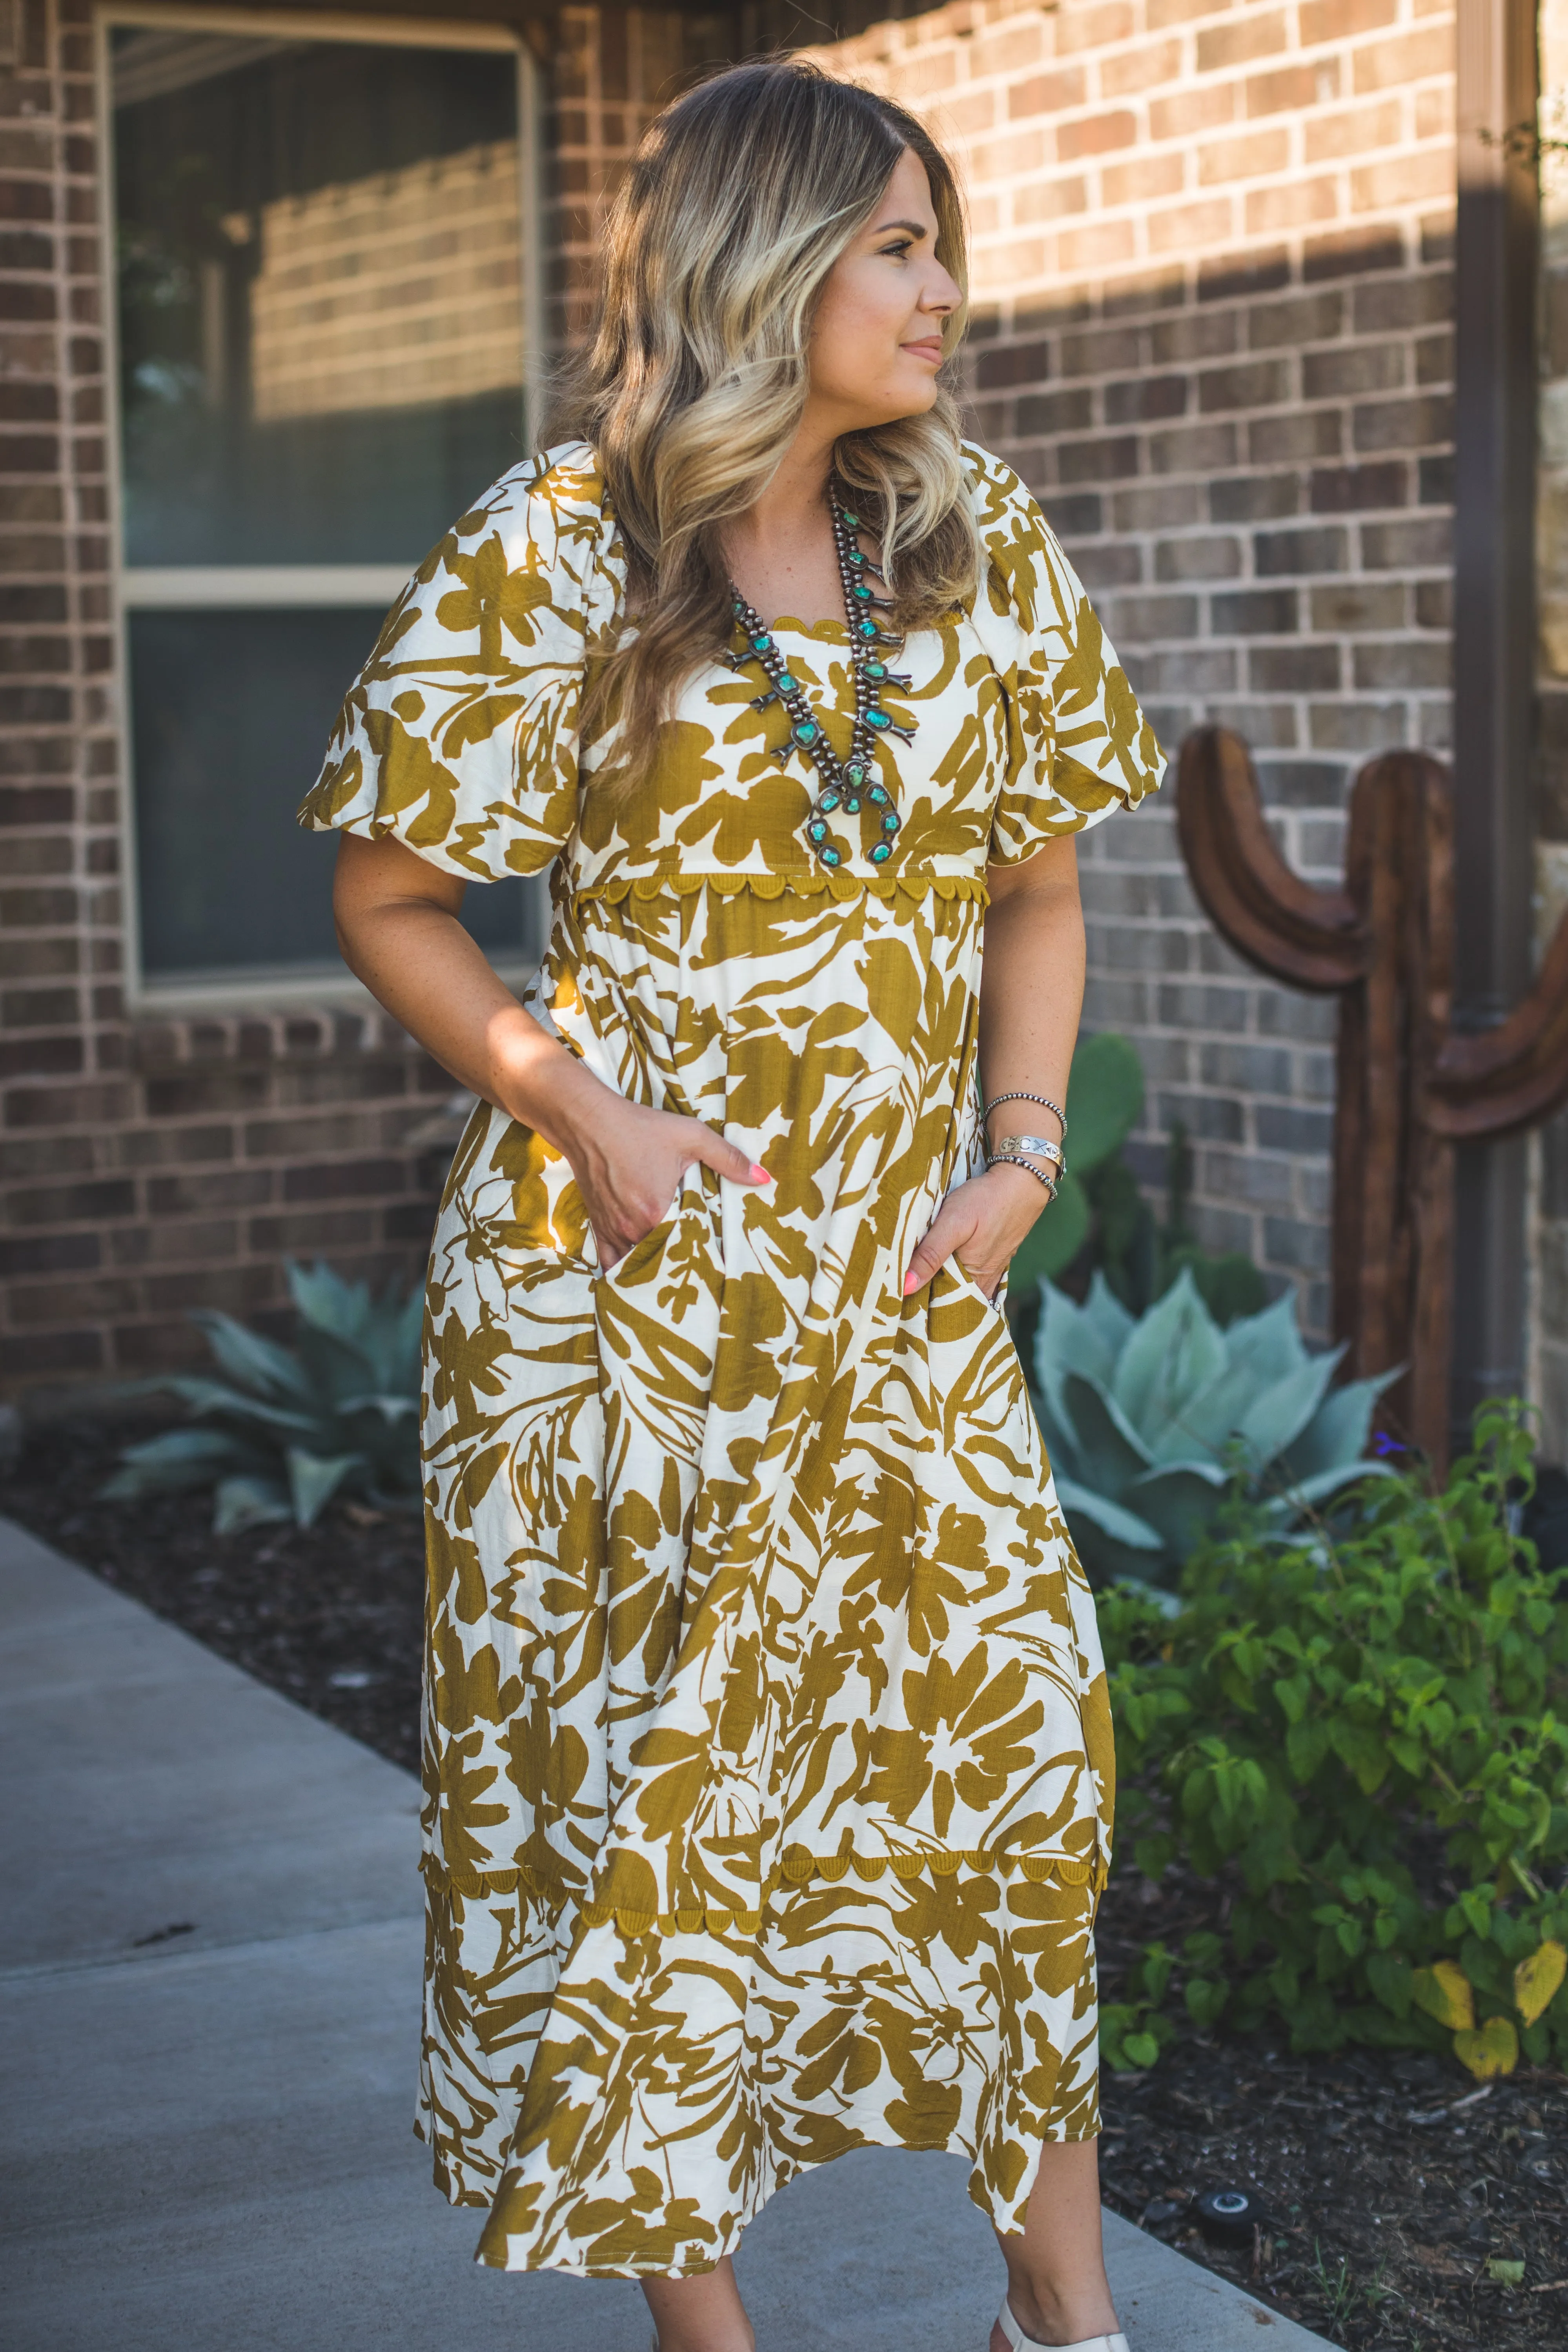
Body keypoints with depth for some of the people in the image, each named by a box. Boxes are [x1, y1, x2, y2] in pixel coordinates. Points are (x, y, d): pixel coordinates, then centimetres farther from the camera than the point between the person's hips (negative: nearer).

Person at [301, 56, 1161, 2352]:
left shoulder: (982, 542, 6)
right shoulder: (553, 552, -7)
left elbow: (1035, 878, 14)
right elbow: (391, 898, 0)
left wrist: (1022, 1145, 1)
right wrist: (566, 1096, -13)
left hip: (907, 1276, 4)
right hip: (629, 1269, -4)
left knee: (1019, 1725, 4)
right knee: (643, 1759, 3)